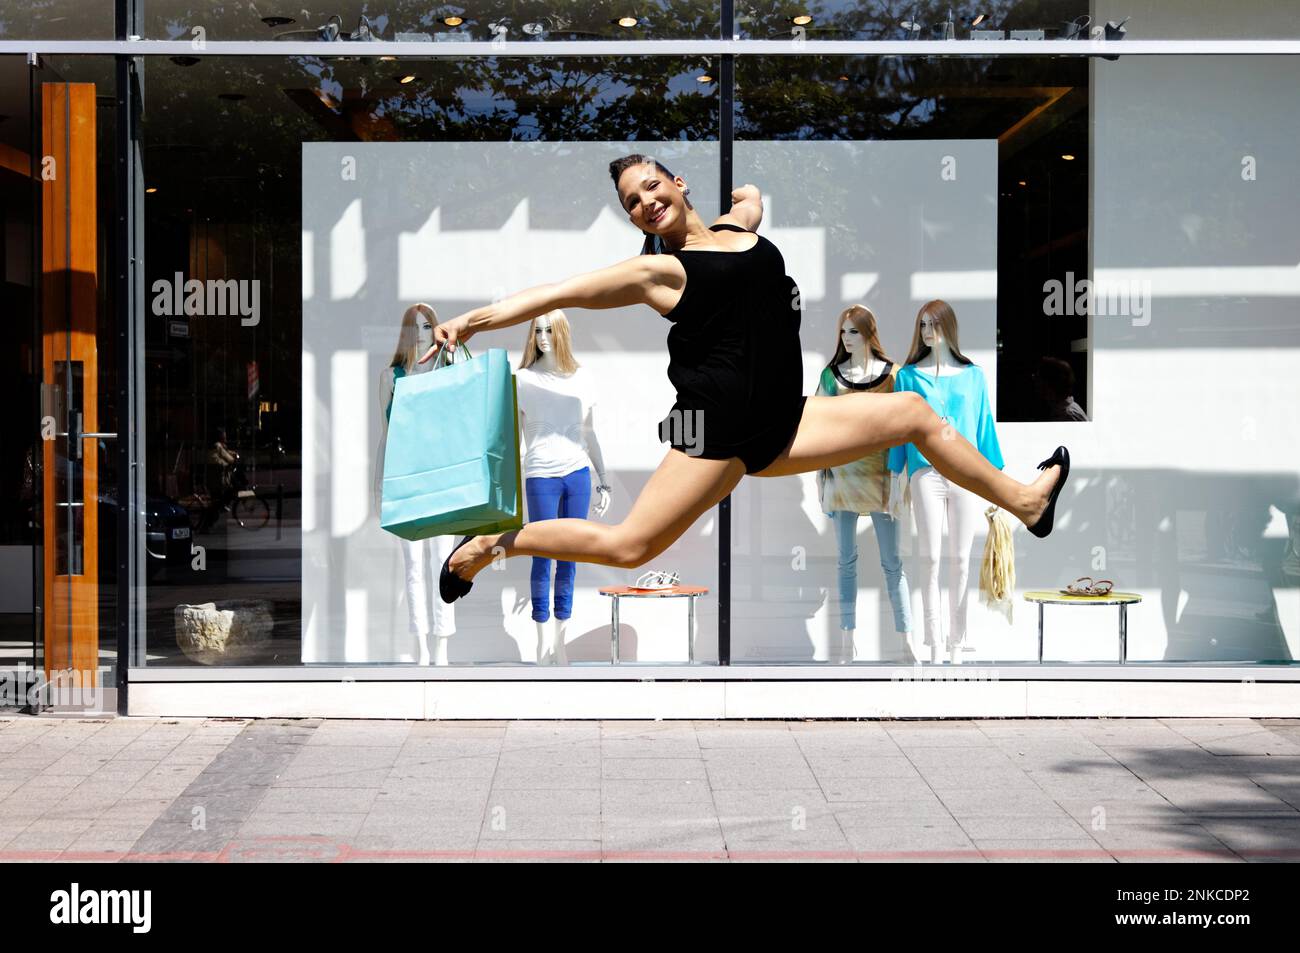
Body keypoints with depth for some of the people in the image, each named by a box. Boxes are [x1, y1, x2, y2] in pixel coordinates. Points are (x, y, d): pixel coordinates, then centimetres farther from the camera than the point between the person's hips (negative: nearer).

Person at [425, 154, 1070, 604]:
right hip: (715, 430, -7)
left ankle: (1025, 501, 29)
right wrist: (470, 321, -16)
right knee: (626, 547, -17)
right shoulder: (658, 272, -5)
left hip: (783, 424, 7)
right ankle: (483, 549, -2)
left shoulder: (737, 227, 13)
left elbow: (751, 192, 39)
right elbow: (559, 292, -10)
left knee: (913, 413, 13)